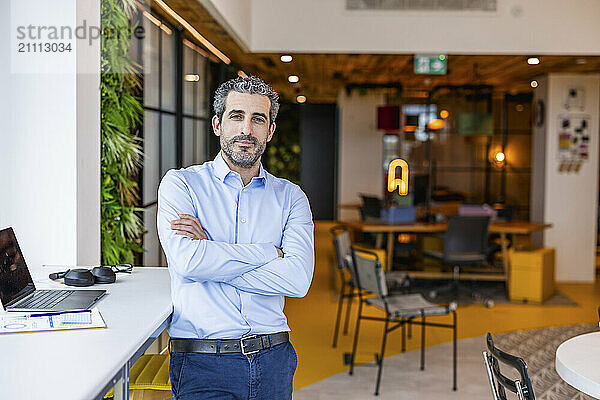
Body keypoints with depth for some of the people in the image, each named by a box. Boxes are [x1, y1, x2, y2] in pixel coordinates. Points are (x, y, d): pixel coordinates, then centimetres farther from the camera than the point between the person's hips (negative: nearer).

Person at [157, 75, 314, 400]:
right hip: (202, 361, -3)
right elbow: (187, 261, -14)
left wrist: (212, 255, -10)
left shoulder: (290, 196, 10)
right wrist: (270, 252, -6)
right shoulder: (180, 184, 4)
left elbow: (298, 279, -6)